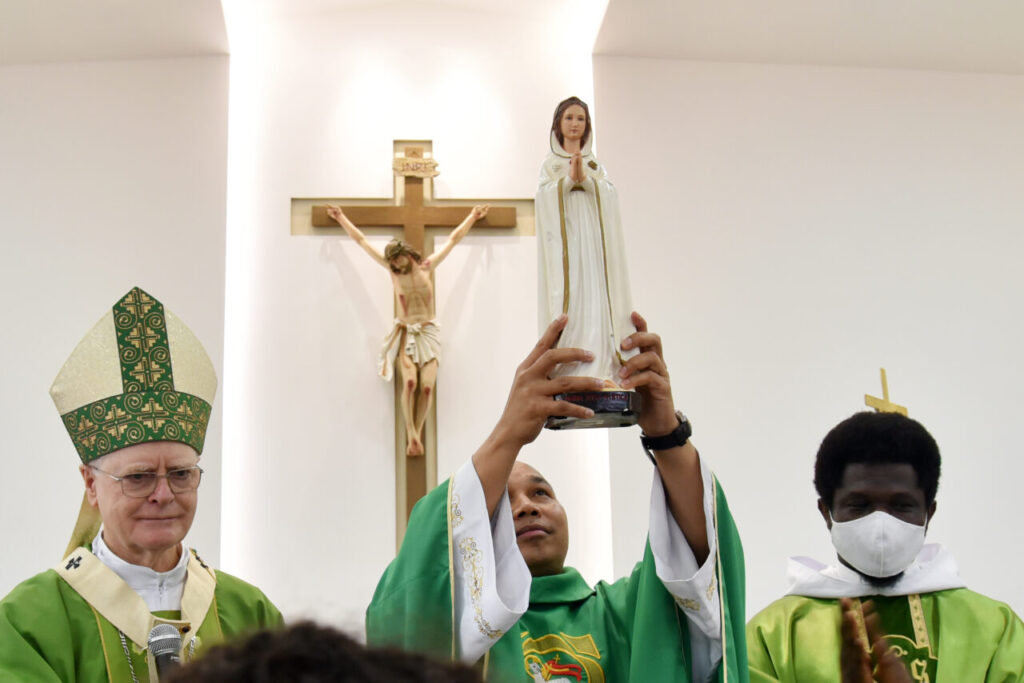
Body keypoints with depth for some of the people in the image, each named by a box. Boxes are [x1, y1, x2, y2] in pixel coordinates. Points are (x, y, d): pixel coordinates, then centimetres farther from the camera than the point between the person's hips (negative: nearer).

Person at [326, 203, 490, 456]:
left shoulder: (427, 267, 6)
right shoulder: (392, 269, 5)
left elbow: (453, 239, 16)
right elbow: (361, 240, 11)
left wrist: (473, 217, 22)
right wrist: (341, 218, 17)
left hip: (428, 333, 1)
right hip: (405, 333, -1)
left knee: (427, 385, -17)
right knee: (410, 382, -24)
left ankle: (417, 433, -6)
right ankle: (411, 434, -18)